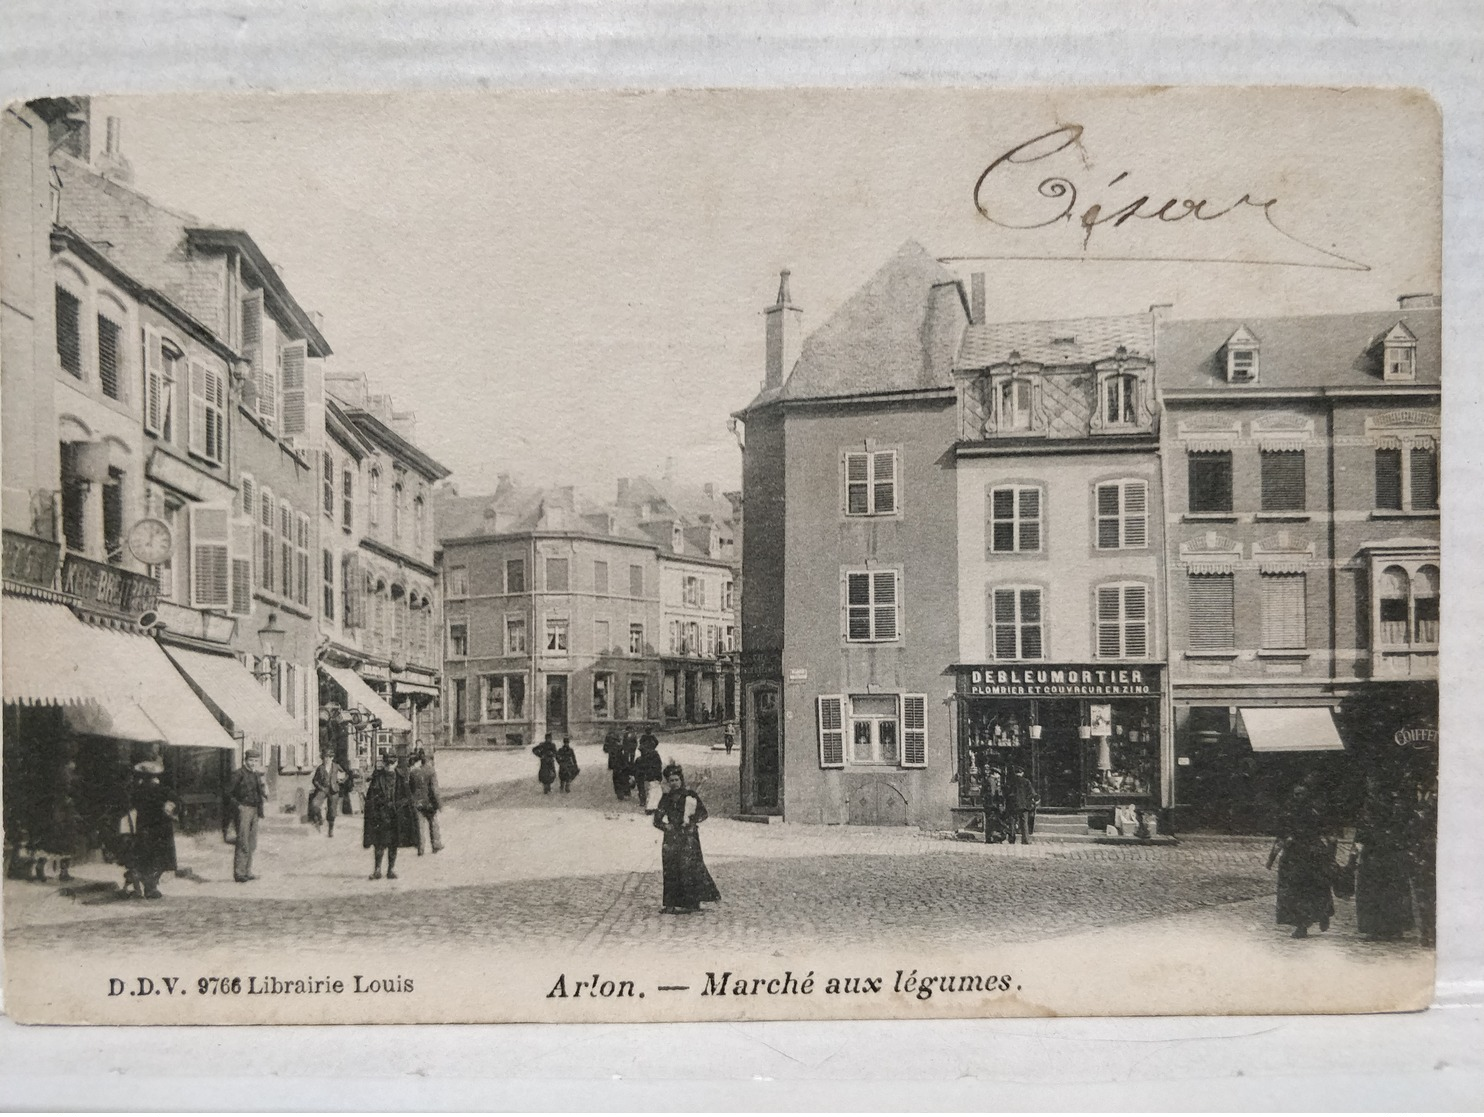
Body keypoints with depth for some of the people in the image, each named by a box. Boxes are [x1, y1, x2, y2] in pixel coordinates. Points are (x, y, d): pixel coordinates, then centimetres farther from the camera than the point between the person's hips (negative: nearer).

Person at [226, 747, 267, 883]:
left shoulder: (257, 775, 15)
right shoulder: (238, 774, -7)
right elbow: (228, 793, -7)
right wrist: (237, 806, -14)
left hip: (254, 811, 7)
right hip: (244, 809, -7)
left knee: (252, 844, 9)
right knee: (243, 844, -10)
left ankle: (247, 872, 14)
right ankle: (238, 873, -7)